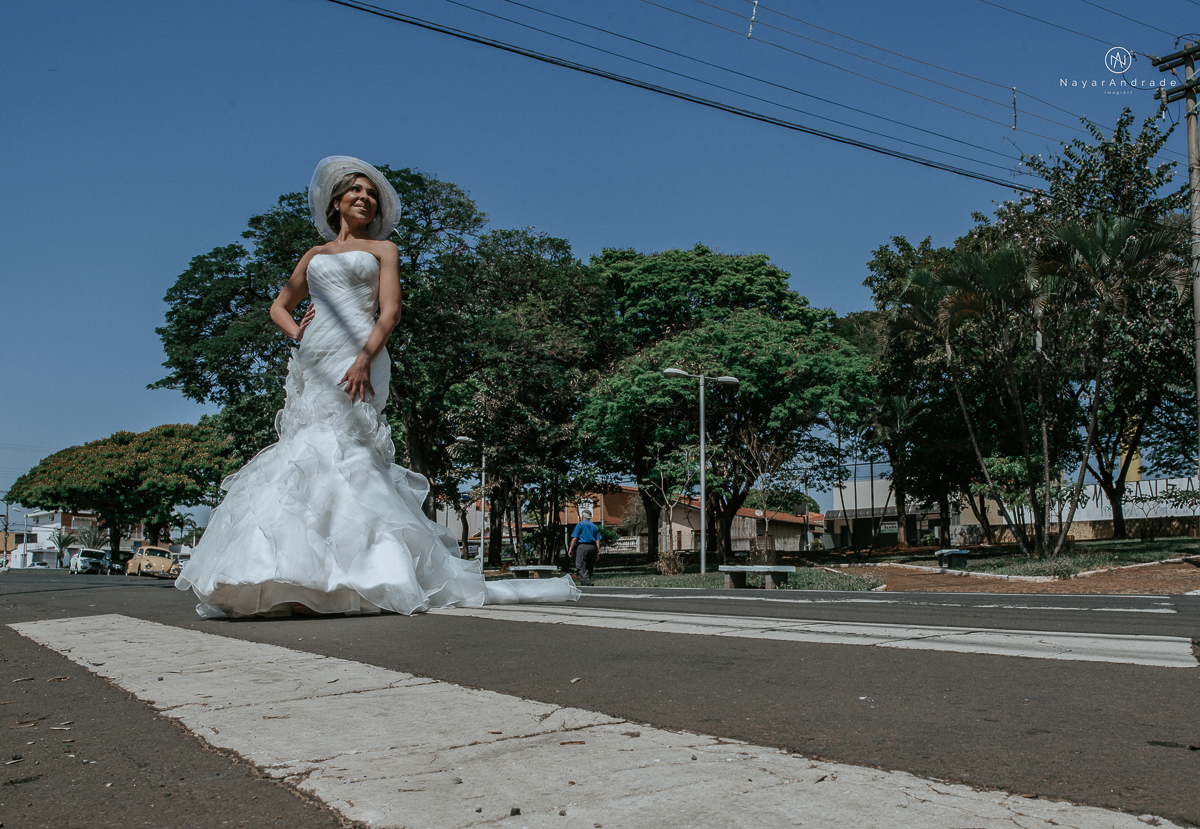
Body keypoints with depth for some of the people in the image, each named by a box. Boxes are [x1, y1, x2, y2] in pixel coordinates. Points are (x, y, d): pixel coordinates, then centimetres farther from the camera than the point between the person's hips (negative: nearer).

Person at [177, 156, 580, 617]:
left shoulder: (382, 249, 15)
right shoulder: (315, 255, 27)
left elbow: (390, 311, 1)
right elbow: (279, 306, 32)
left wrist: (364, 358, -16)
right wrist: (296, 331, 8)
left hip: (357, 358, -4)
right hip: (312, 362, 5)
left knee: (329, 448, -21)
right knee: (308, 453, -8)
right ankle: (299, 578, -9)